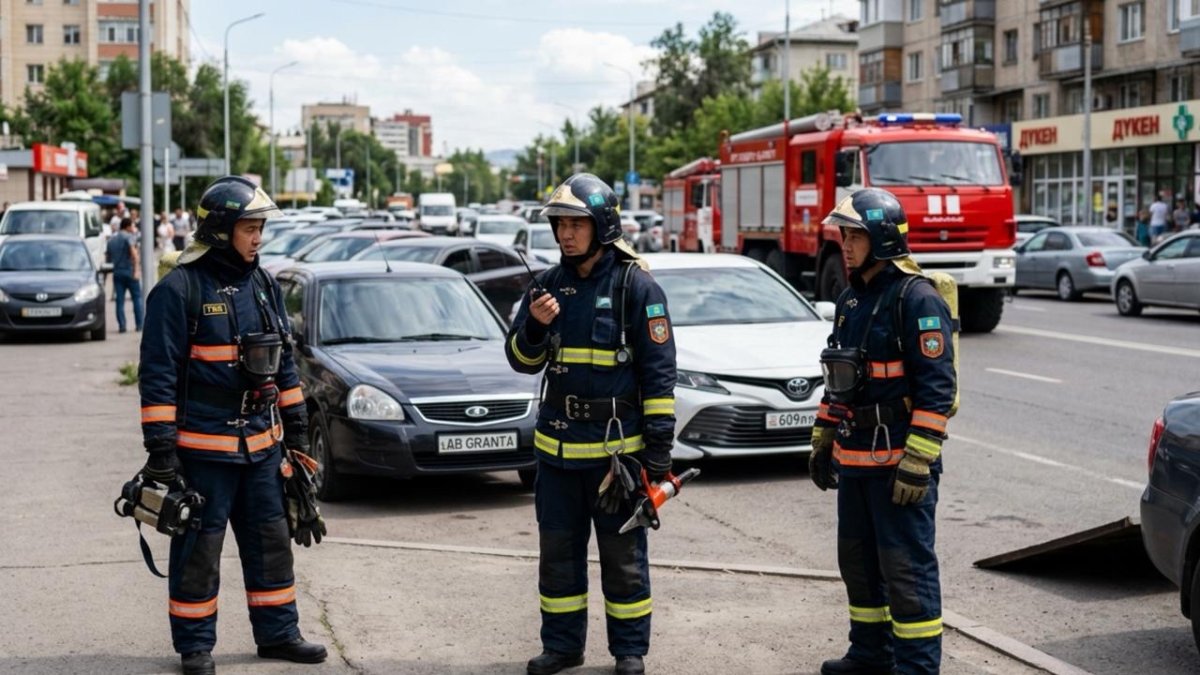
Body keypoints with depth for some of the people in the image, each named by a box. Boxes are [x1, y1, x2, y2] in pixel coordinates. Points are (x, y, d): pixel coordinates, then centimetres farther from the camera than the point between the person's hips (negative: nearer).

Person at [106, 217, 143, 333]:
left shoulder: (111, 240, 15)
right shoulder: (130, 237, -5)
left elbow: (108, 257, 18)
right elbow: (133, 252, -20)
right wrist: (137, 269, -26)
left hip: (117, 272, 5)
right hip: (129, 271, -5)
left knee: (120, 300, 4)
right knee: (137, 298, 2)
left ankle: (121, 326, -2)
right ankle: (139, 325, -1)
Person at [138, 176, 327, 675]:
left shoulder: (263, 286, 10)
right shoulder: (180, 289, -12)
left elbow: (284, 362, 18)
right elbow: (157, 374, -13)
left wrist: (296, 425, 16)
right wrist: (160, 448, -16)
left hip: (262, 443, 7)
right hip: (203, 447, -7)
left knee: (272, 539, 12)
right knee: (198, 549, 3)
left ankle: (278, 633, 24)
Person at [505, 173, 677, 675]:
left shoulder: (636, 287, -7)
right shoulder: (550, 285, 7)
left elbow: (659, 373, -8)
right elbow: (522, 361, 9)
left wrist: (659, 449, -12)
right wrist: (535, 327, -13)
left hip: (617, 447, -5)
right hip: (557, 446, 5)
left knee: (623, 555, 5)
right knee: (558, 552, 12)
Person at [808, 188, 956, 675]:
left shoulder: (917, 300, -14)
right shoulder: (851, 300, 14)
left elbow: (936, 388, -19)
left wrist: (917, 462, -22)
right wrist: (822, 441, 19)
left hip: (899, 460, -9)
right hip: (854, 458, 9)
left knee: (907, 568, -5)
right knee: (859, 561, 17)